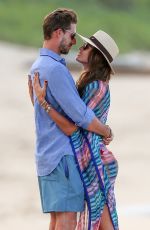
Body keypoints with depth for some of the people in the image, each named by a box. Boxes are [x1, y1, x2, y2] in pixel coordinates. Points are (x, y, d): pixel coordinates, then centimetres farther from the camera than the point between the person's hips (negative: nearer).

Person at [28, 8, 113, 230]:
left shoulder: (37, 67, 16)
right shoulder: (55, 69, -17)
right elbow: (81, 115, -19)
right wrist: (107, 131, -3)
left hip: (47, 153, 10)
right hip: (62, 155, -10)